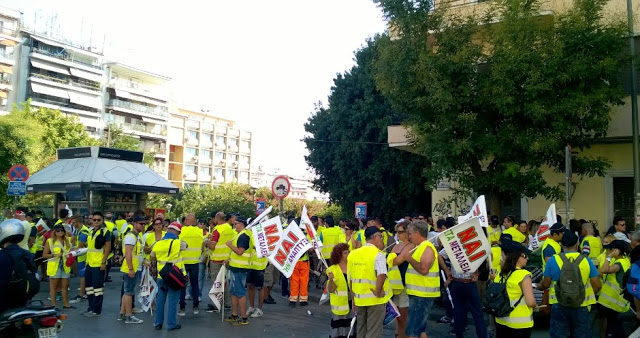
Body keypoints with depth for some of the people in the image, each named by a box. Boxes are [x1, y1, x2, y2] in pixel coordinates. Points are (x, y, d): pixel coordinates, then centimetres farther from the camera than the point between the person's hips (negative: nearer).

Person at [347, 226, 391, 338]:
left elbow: (350, 279, 9)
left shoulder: (352, 254, 4)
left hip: (359, 299, 5)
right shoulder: (377, 254, -15)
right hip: (375, 300, -5)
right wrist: (378, 293, -18)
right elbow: (381, 276, -31)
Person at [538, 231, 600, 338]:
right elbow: (597, 285, 0)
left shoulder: (553, 260, -5)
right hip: (581, 308, 1)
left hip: (559, 306, -1)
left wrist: (539, 287, 21)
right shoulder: (586, 261, -2)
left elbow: (545, 284, -1)